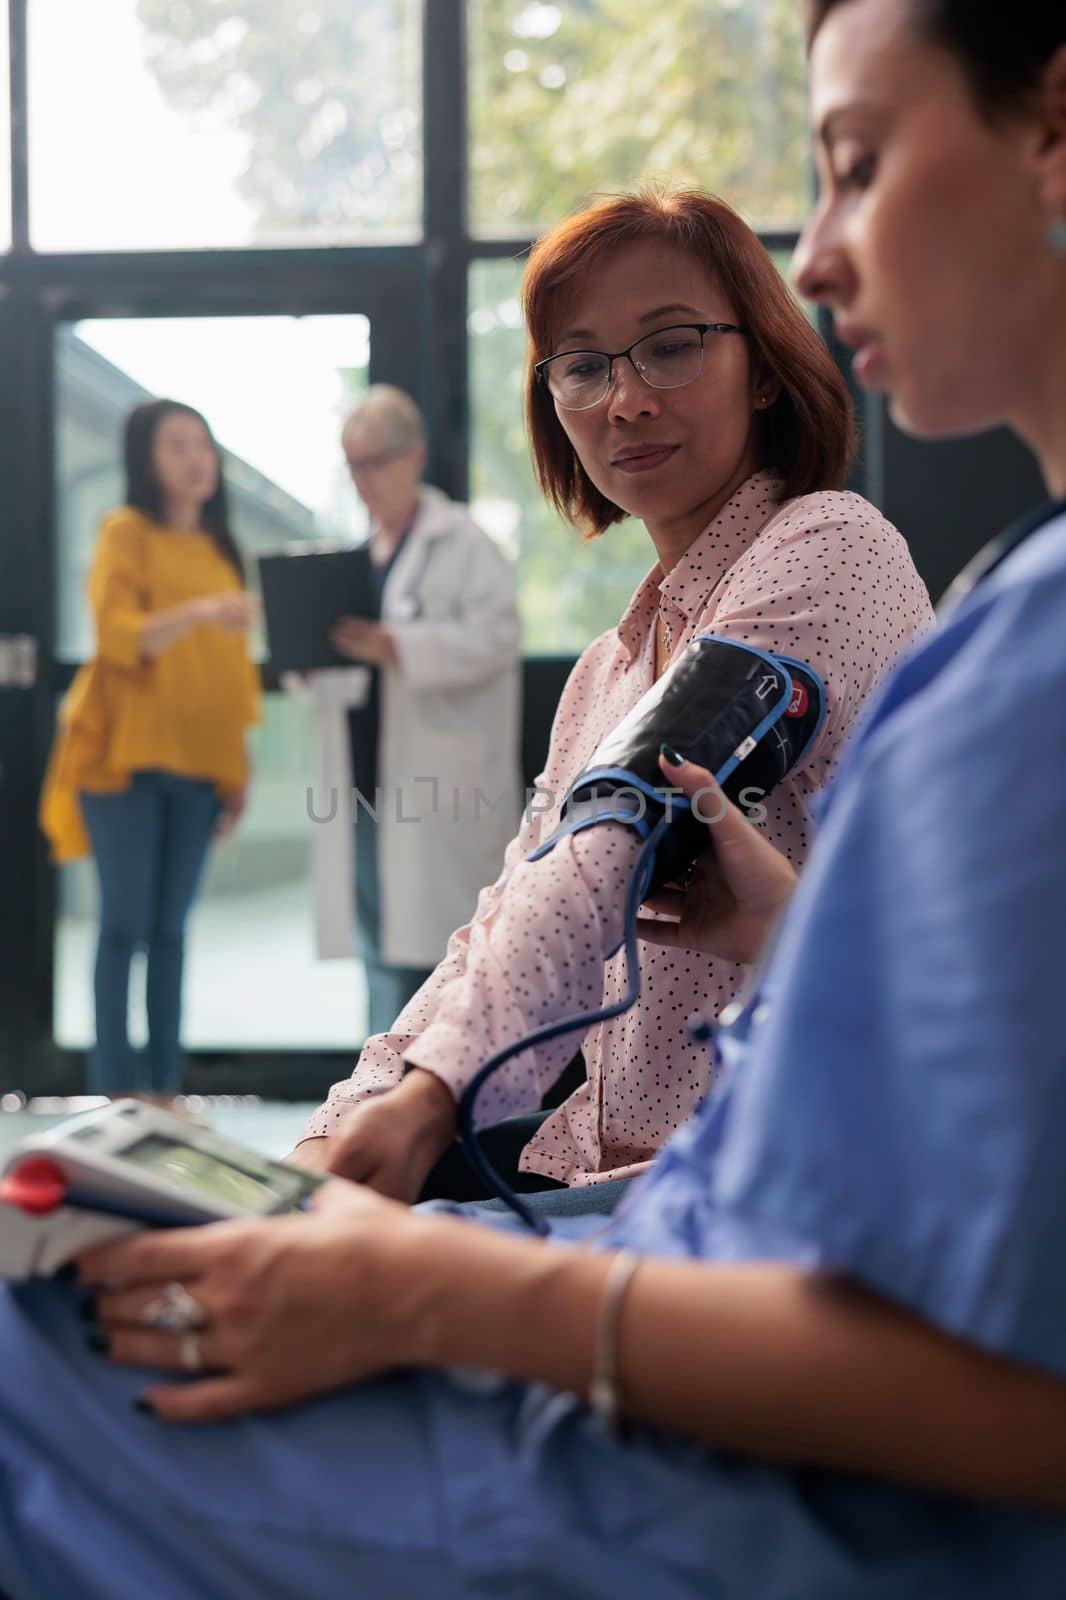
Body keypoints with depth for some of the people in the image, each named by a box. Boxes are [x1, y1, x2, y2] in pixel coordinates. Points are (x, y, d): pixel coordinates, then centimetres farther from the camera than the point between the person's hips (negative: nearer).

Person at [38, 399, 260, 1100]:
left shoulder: (218, 548, 17)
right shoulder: (127, 531, -1)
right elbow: (119, 635, -15)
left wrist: (239, 766, 14)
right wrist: (198, 611, -31)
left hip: (197, 762, 5)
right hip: (126, 754, -5)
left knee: (171, 929, 4)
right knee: (126, 923, -7)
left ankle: (166, 1088, 6)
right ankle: (116, 1088, -5)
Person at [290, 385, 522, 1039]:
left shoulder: (462, 541, -2)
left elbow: (494, 636, -15)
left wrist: (393, 646, -25)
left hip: (435, 782, -7)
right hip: (367, 777, 7)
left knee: (433, 933, -8)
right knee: (382, 943, 10)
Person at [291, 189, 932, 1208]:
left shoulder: (829, 550, -8)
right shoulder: (609, 670, 19)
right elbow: (508, 933, 12)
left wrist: (432, 1095, -32)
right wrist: (342, 1131, -4)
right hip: (609, 1163, 7)